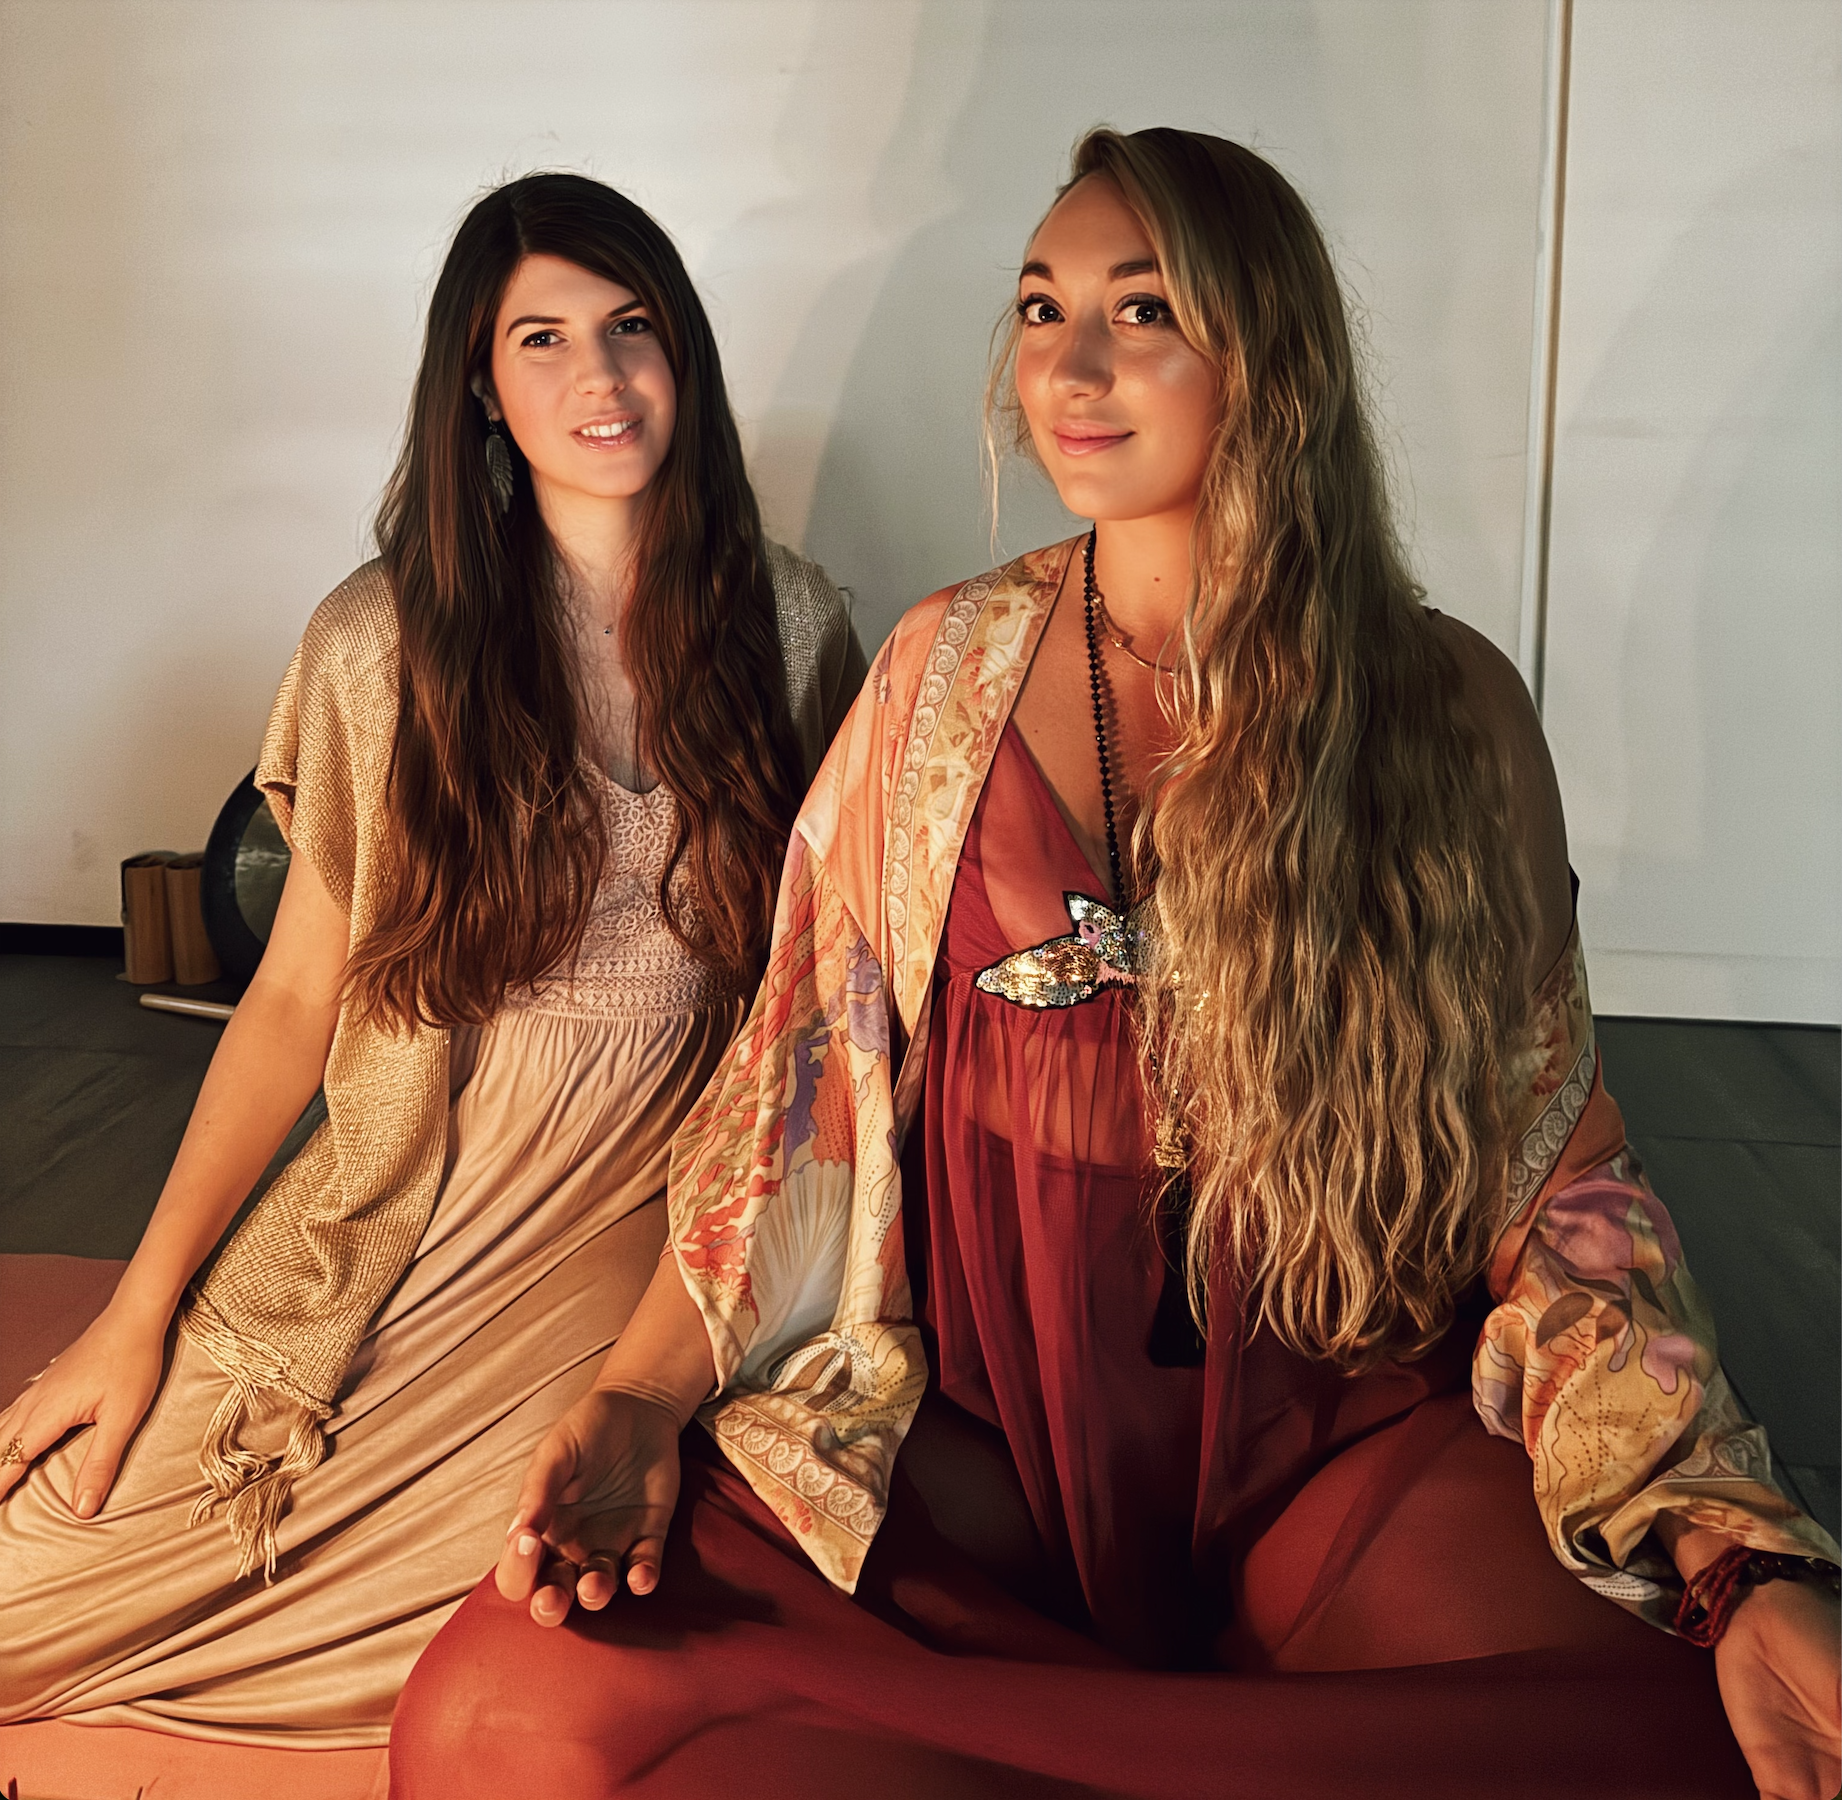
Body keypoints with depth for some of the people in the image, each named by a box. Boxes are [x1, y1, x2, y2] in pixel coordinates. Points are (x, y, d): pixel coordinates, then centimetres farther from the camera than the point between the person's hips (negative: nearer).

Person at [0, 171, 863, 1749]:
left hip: (665, 1212, 0)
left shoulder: (793, 626, 3)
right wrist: (141, 1308, -1)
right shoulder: (384, 641, 0)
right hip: (413, 1197, 1)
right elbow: (296, 994, 4)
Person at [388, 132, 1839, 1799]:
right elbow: (808, 1072, 6)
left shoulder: (1448, 707, 1)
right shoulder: (946, 666, 6)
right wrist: (643, 1397, -7)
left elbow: (1547, 1159, 0)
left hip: (1347, 1421, -1)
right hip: (972, 1414, 2)